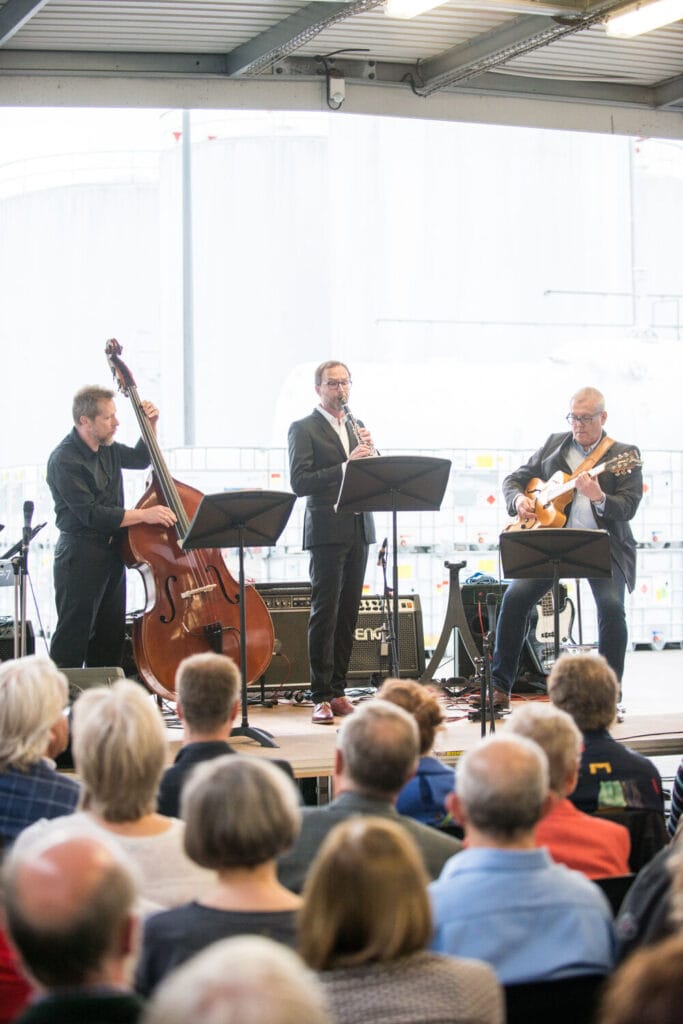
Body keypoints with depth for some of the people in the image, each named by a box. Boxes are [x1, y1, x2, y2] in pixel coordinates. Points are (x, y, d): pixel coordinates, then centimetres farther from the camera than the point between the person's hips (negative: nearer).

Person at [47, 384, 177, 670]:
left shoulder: (107, 448, 8)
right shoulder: (64, 461, -18)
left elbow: (140, 458, 27)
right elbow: (91, 514, -23)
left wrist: (151, 425, 10)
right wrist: (144, 515, -23)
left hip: (112, 554, 8)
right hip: (80, 557, -8)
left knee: (111, 639, 13)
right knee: (73, 638, -7)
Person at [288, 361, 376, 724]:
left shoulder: (355, 427, 18)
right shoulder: (304, 429, -2)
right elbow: (299, 482, -13)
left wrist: (369, 451, -5)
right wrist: (346, 466, -20)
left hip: (358, 529, 6)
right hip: (327, 529, -6)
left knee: (348, 613, 7)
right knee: (325, 613, -7)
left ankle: (338, 690, 13)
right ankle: (321, 697, -5)